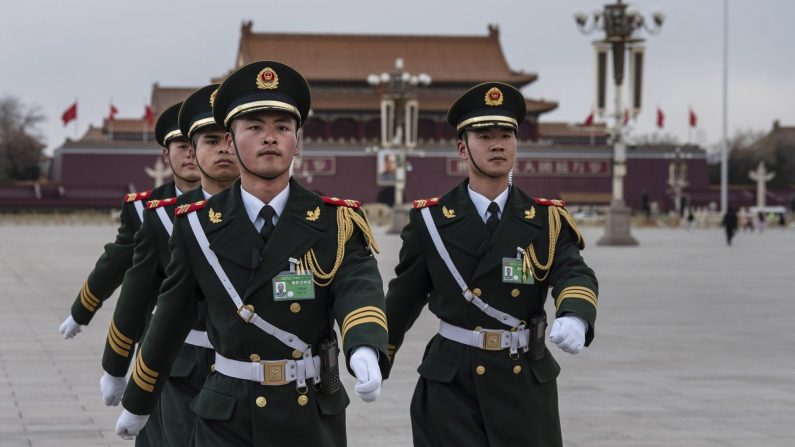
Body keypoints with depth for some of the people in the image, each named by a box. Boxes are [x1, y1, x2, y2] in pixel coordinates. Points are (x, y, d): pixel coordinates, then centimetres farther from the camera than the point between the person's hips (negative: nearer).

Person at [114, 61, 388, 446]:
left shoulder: (335, 223, -2)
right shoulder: (197, 227, 1)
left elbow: (359, 291, -18)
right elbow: (169, 320, 10)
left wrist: (365, 351, -40)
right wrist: (137, 402, 17)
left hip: (312, 416, 0)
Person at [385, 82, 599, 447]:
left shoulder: (547, 221, 2)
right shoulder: (431, 220, 0)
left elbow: (575, 276, -13)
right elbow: (405, 294, 11)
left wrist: (575, 318, -37)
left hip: (527, 383, 2)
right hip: (452, 385, -1)